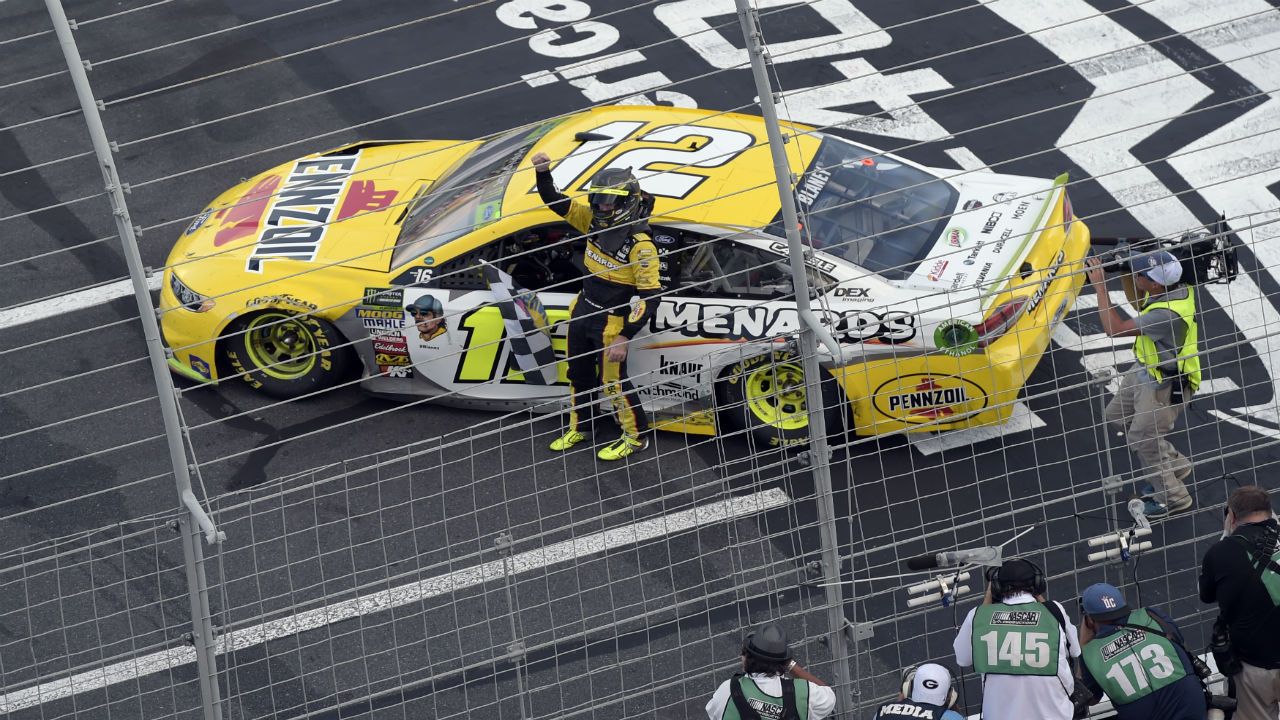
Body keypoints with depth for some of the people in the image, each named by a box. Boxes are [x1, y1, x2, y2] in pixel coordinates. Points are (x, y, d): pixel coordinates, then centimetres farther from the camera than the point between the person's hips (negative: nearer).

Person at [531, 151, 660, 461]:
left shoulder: (640, 244, -26)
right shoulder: (595, 222, -5)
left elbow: (650, 297, -25)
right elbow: (555, 202, 3)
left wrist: (624, 338, -27)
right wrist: (543, 173, -17)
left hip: (610, 323, -7)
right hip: (582, 312, 7)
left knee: (613, 383, 6)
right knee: (579, 376, 22)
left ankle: (636, 436, 26)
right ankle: (579, 427, 43)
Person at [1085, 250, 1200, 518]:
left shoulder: (1167, 314, -38)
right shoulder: (1173, 287, -12)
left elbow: (1114, 329, -32)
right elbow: (1139, 305, 12)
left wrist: (1100, 287, -26)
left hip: (1165, 384, -10)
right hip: (1145, 370, 10)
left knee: (1142, 439, 2)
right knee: (1117, 417, 22)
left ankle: (1174, 498, 21)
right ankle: (1175, 466, 36)